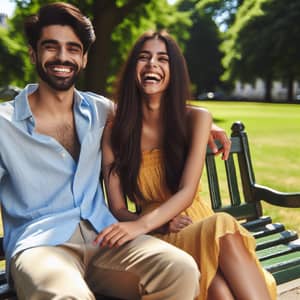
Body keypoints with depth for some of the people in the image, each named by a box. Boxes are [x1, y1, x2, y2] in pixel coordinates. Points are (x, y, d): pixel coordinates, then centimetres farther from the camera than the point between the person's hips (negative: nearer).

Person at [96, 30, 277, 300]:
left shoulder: (196, 118, 2)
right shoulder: (114, 132, 2)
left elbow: (187, 192, -10)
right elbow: (118, 208, 0)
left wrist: (142, 224, -28)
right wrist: (162, 224, -20)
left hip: (198, 224, 1)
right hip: (157, 238, -1)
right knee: (221, 228, -34)